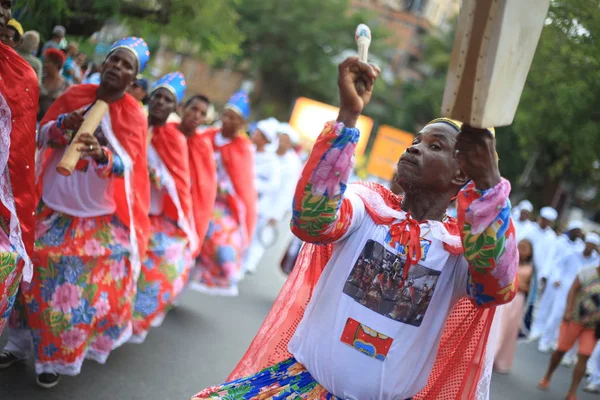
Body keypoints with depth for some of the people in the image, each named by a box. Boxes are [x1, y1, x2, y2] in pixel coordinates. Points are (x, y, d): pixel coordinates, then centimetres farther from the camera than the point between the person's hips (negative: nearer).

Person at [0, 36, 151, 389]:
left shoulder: (133, 115, -9)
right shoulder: (75, 95, 0)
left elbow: (127, 165, -22)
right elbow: (41, 135, 3)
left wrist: (101, 153, -43)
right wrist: (64, 124, -18)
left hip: (99, 216, -3)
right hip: (52, 204, 3)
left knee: (78, 284, -1)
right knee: (34, 271, 6)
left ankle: (54, 358, 16)